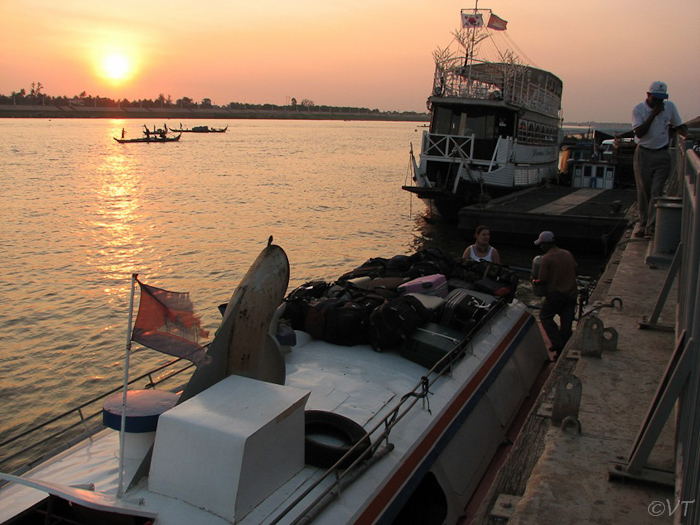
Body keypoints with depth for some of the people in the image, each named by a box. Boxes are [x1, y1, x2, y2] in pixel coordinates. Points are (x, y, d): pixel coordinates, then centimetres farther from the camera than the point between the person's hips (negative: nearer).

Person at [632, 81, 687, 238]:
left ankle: (651, 228, -11)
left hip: (662, 155, 1)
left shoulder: (670, 107, 5)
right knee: (643, 192, 3)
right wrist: (653, 114, -19)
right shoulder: (638, 109, -5)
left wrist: (688, 134, -6)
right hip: (643, 155, -1)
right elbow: (639, 132, -16)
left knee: (657, 191, -9)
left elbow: (679, 126, 15)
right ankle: (643, 225, 14)